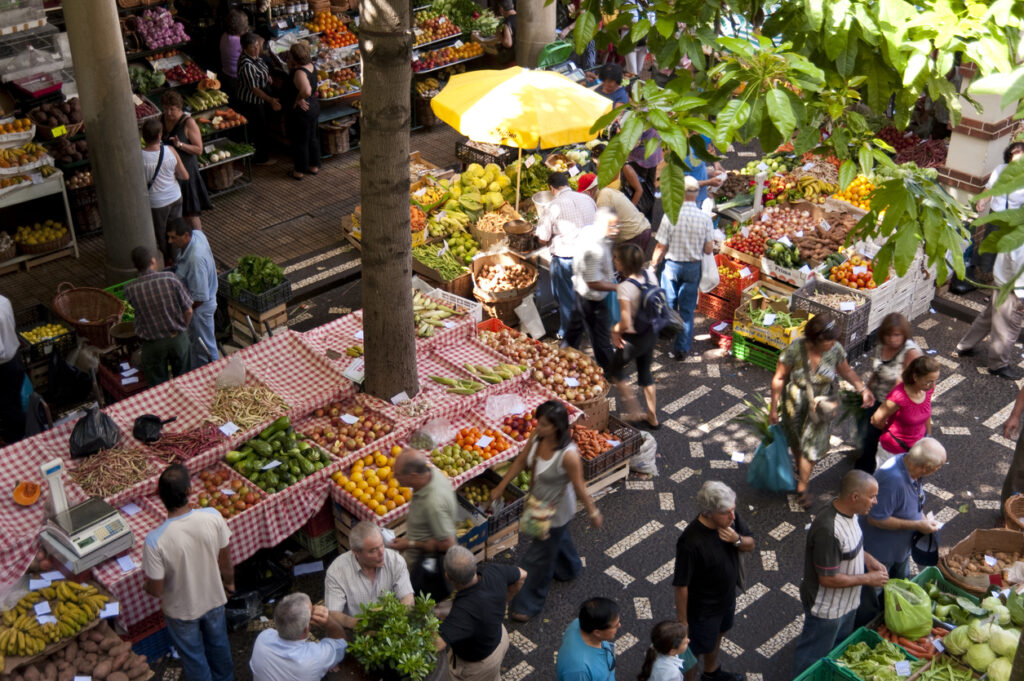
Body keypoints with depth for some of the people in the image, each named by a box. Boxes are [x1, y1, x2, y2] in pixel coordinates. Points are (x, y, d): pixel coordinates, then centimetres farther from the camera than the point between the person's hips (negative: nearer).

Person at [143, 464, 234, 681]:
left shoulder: (155, 541, -36)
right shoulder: (213, 517, -28)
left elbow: (155, 590, -23)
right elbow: (225, 560, -11)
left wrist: (145, 586, 2)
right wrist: (229, 582, 11)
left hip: (181, 610, -3)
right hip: (214, 598, 3)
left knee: (193, 657, 26)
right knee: (218, 643, 33)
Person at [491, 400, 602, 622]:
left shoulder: (568, 455, -37)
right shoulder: (537, 436, -18)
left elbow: (579, 487, -23)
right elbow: (520, 462, -2)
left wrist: (593, 513, -9)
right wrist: (500, 487, 5)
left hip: (555, 511, -7)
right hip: (537, 503, 7)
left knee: (538, 558, 9)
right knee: (558, 538, 35)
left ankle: (529, 604, 31)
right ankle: (570, 568, 65)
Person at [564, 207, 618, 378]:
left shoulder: (589, 230, -6)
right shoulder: (594, 249, -37)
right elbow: (594, 283, -30)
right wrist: (618, 287, -23)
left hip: (579, 289, 10)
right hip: (592, 298, -10)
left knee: (576, 326, 29)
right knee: (601, 337, 9)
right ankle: (609, 372, 26)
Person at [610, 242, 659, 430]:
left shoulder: (625, 288, -29)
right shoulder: (649, 276, -7)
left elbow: (626, 324, -31)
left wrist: (615, 329, -9)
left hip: (634, 339, -7)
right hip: (651, 333, 7)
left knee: (615, 369, 19)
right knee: (645, 372, 25)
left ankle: (635, 413, 24)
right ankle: (652, 418, 36)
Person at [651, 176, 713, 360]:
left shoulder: (670, 216, -17)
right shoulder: (705, 218, -11)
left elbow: (661, 247, -12)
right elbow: (708, 249, -6)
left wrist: (654, 263, 5)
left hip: (672, 265, -1)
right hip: (693, 267, 1)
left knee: (668, 304, 20)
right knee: (687, 309, 8)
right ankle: (682, 348, 11)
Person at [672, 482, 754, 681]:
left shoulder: (731, 518, -19)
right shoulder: (690, 542, -38)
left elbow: (750, 545, -2)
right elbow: (681, 585, -27)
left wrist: (737, 540, -26)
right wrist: (682, 620, -17)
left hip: (727, 597, 7)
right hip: (702, 609, -7)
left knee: (717, 635, 33)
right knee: (695, 651, 17)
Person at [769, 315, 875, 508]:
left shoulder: (835, 350, -22)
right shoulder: (795, 349, -29)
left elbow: (846, 370, 0)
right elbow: (779, 378, -18)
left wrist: (863, 389, -11)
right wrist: (774, 408, -12)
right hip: (795, 405, -1)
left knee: (811, 446, 10)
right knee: (796, 441, 24)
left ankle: (802, 488, 30)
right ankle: (800, 469, 55)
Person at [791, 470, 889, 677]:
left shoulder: (848, 511, -9)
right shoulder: (828, 530, -38)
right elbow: (828, 579, -31)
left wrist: (869, 560, -4)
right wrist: (868, 579, -22)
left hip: (846, 602, 9)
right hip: (826, 609, -9)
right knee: (812, 659, 14)